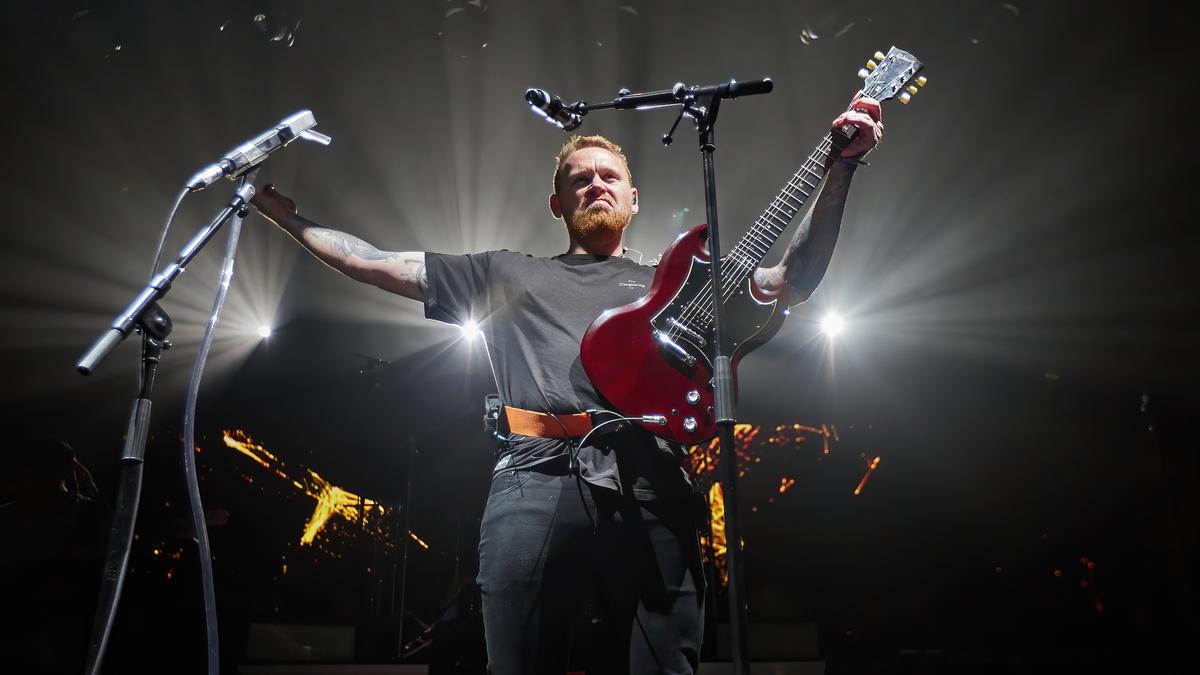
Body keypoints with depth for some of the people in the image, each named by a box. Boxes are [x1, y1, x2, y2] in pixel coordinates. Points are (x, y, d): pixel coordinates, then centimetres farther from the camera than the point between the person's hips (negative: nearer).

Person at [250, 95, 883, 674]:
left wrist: (842, 165, 6)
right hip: (533, 485, 0)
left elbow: (793, 279, 14)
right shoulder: (506, 273, 27)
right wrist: (286, 214, 26)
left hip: (648, 489, 0)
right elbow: (371, 263, 28)